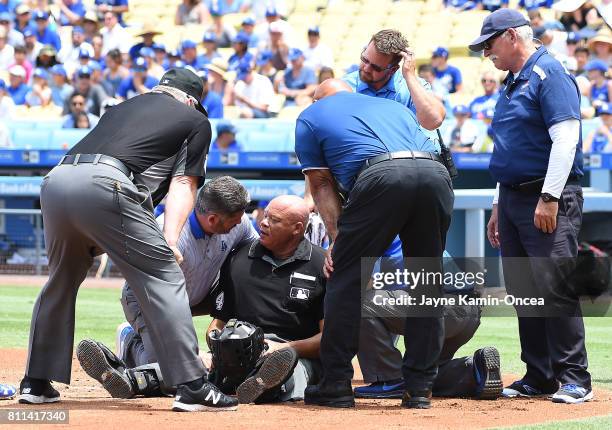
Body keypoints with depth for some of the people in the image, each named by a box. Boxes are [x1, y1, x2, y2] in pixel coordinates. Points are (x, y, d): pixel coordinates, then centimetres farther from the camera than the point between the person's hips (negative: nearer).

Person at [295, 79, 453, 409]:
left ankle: (336, 385, 7)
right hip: (436, 170, 4)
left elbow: (322, 184, 21)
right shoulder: (396, 107, 41)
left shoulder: (311, 116, 29)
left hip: (381, 175, -4)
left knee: (346, 276, 6)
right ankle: (419, 387, 14)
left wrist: (338, 239, 16)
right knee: (426, 283, 14)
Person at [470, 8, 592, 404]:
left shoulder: (550, 74, -9)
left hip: (550, 201, -10)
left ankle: (574, 379, -10)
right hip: (514, 198, 10)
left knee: (555, 288, -12)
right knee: (523, 292, 8)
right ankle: (539, 377, 12)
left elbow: (566, 137, -19)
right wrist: (500, 206, 22)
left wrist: (549, 198, -23)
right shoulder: (512, 85, 20)